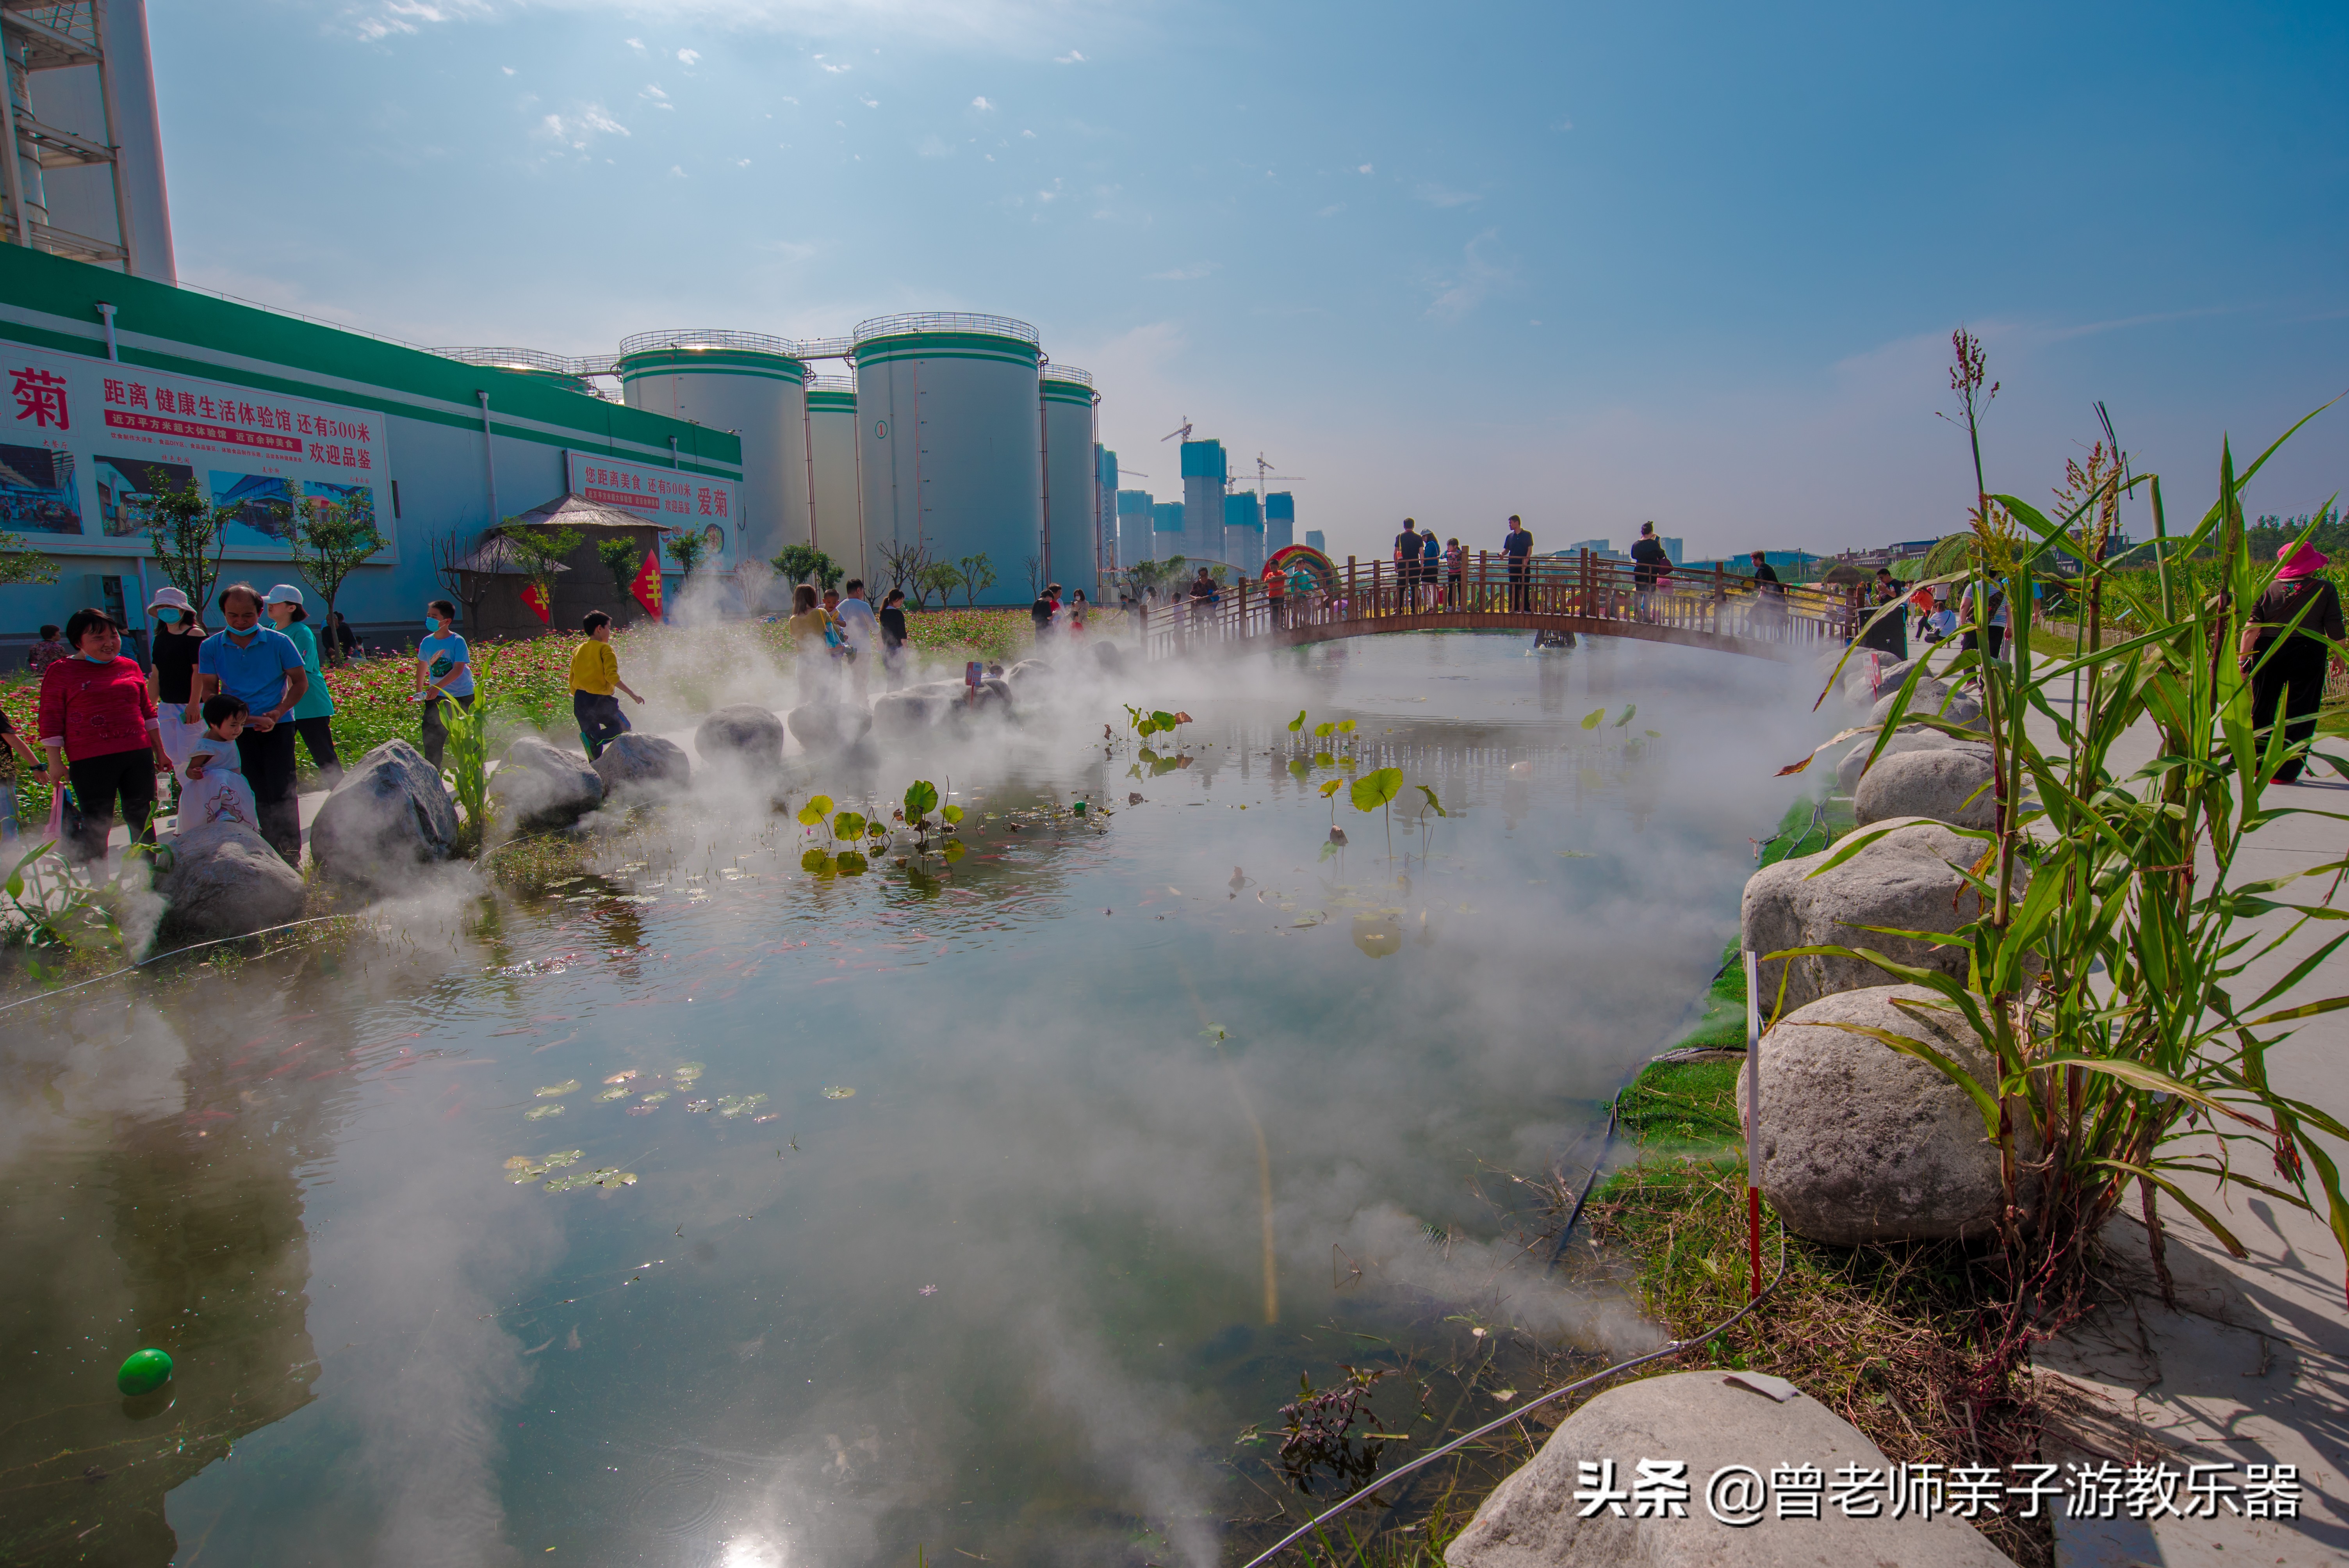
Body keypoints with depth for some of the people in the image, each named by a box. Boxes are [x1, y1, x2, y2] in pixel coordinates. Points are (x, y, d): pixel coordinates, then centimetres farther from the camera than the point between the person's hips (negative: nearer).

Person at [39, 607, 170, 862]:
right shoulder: (60, 671, 1)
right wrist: (55, 763, -4)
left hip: (138, 755, 4)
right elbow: (51, 720, 1)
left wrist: (160, 753, 19)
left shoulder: (130, 667, 12)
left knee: (142, 820, 11)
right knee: (97, 826, -2)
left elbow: (148, 712, 19)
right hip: (91, 761, -4)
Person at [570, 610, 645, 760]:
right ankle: (595, 738, -15)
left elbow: (572, 681, 15)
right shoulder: (605, 649, -6)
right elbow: (612, 677, -19)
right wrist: (632, 694, -19)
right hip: (599, 700, -6)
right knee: (624, 727, 12)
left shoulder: (578, 651, 13)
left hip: (580, 701, 7)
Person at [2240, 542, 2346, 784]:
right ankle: (2285, 772, 1)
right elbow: (2335, 629, 0)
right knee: (2300, 714, 3)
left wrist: (2243, 659, -3)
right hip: (2308, 653, -2)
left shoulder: (2267, 589, 2)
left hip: (2268, 652, 2)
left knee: (2262, 708, 13)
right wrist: (2339, 655, 12)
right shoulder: (2325, 590, -1)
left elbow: (2251, 628, -5)